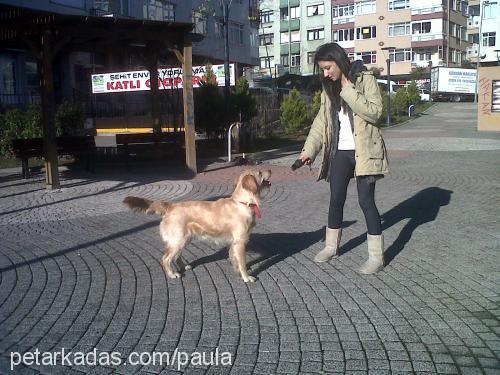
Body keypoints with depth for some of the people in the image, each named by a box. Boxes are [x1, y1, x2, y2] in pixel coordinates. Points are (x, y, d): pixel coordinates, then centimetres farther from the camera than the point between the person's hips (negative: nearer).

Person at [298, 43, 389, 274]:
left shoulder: (365, 80, -7)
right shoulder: (329, 88, 10)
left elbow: (374, 112, -19)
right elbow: (321, 121, 6)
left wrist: (348, 90, -21)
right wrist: (309, 149, -5)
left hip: (363, 151, -6)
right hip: (340, 152, 6)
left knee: (366, 201, -6)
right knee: (336, 200, 11)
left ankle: (376, 256, 4)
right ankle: (331, 247, 27)